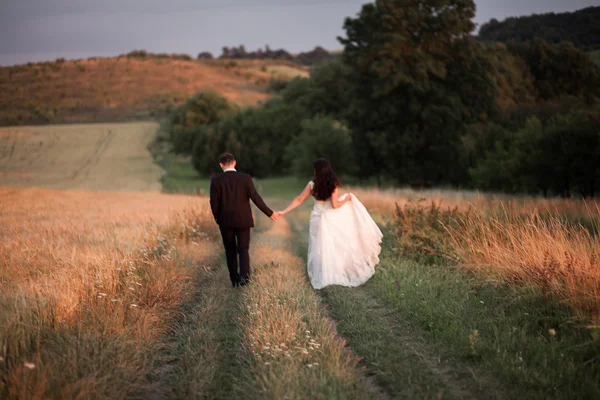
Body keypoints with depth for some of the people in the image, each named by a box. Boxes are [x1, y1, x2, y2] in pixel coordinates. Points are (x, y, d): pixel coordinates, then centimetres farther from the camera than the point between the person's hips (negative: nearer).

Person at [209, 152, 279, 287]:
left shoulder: (216, 181, -7)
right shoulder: (245, 178, -6)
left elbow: (214, 203, -6)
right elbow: (256, 198, -8)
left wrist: (218, 219, 11)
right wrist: (270, 213, 2)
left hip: (226, 221, 0)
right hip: (243, 220, 0)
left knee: (230, 250, 14)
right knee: (243, 249, 6)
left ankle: (234, 279, 16)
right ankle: (244, 275, -18)